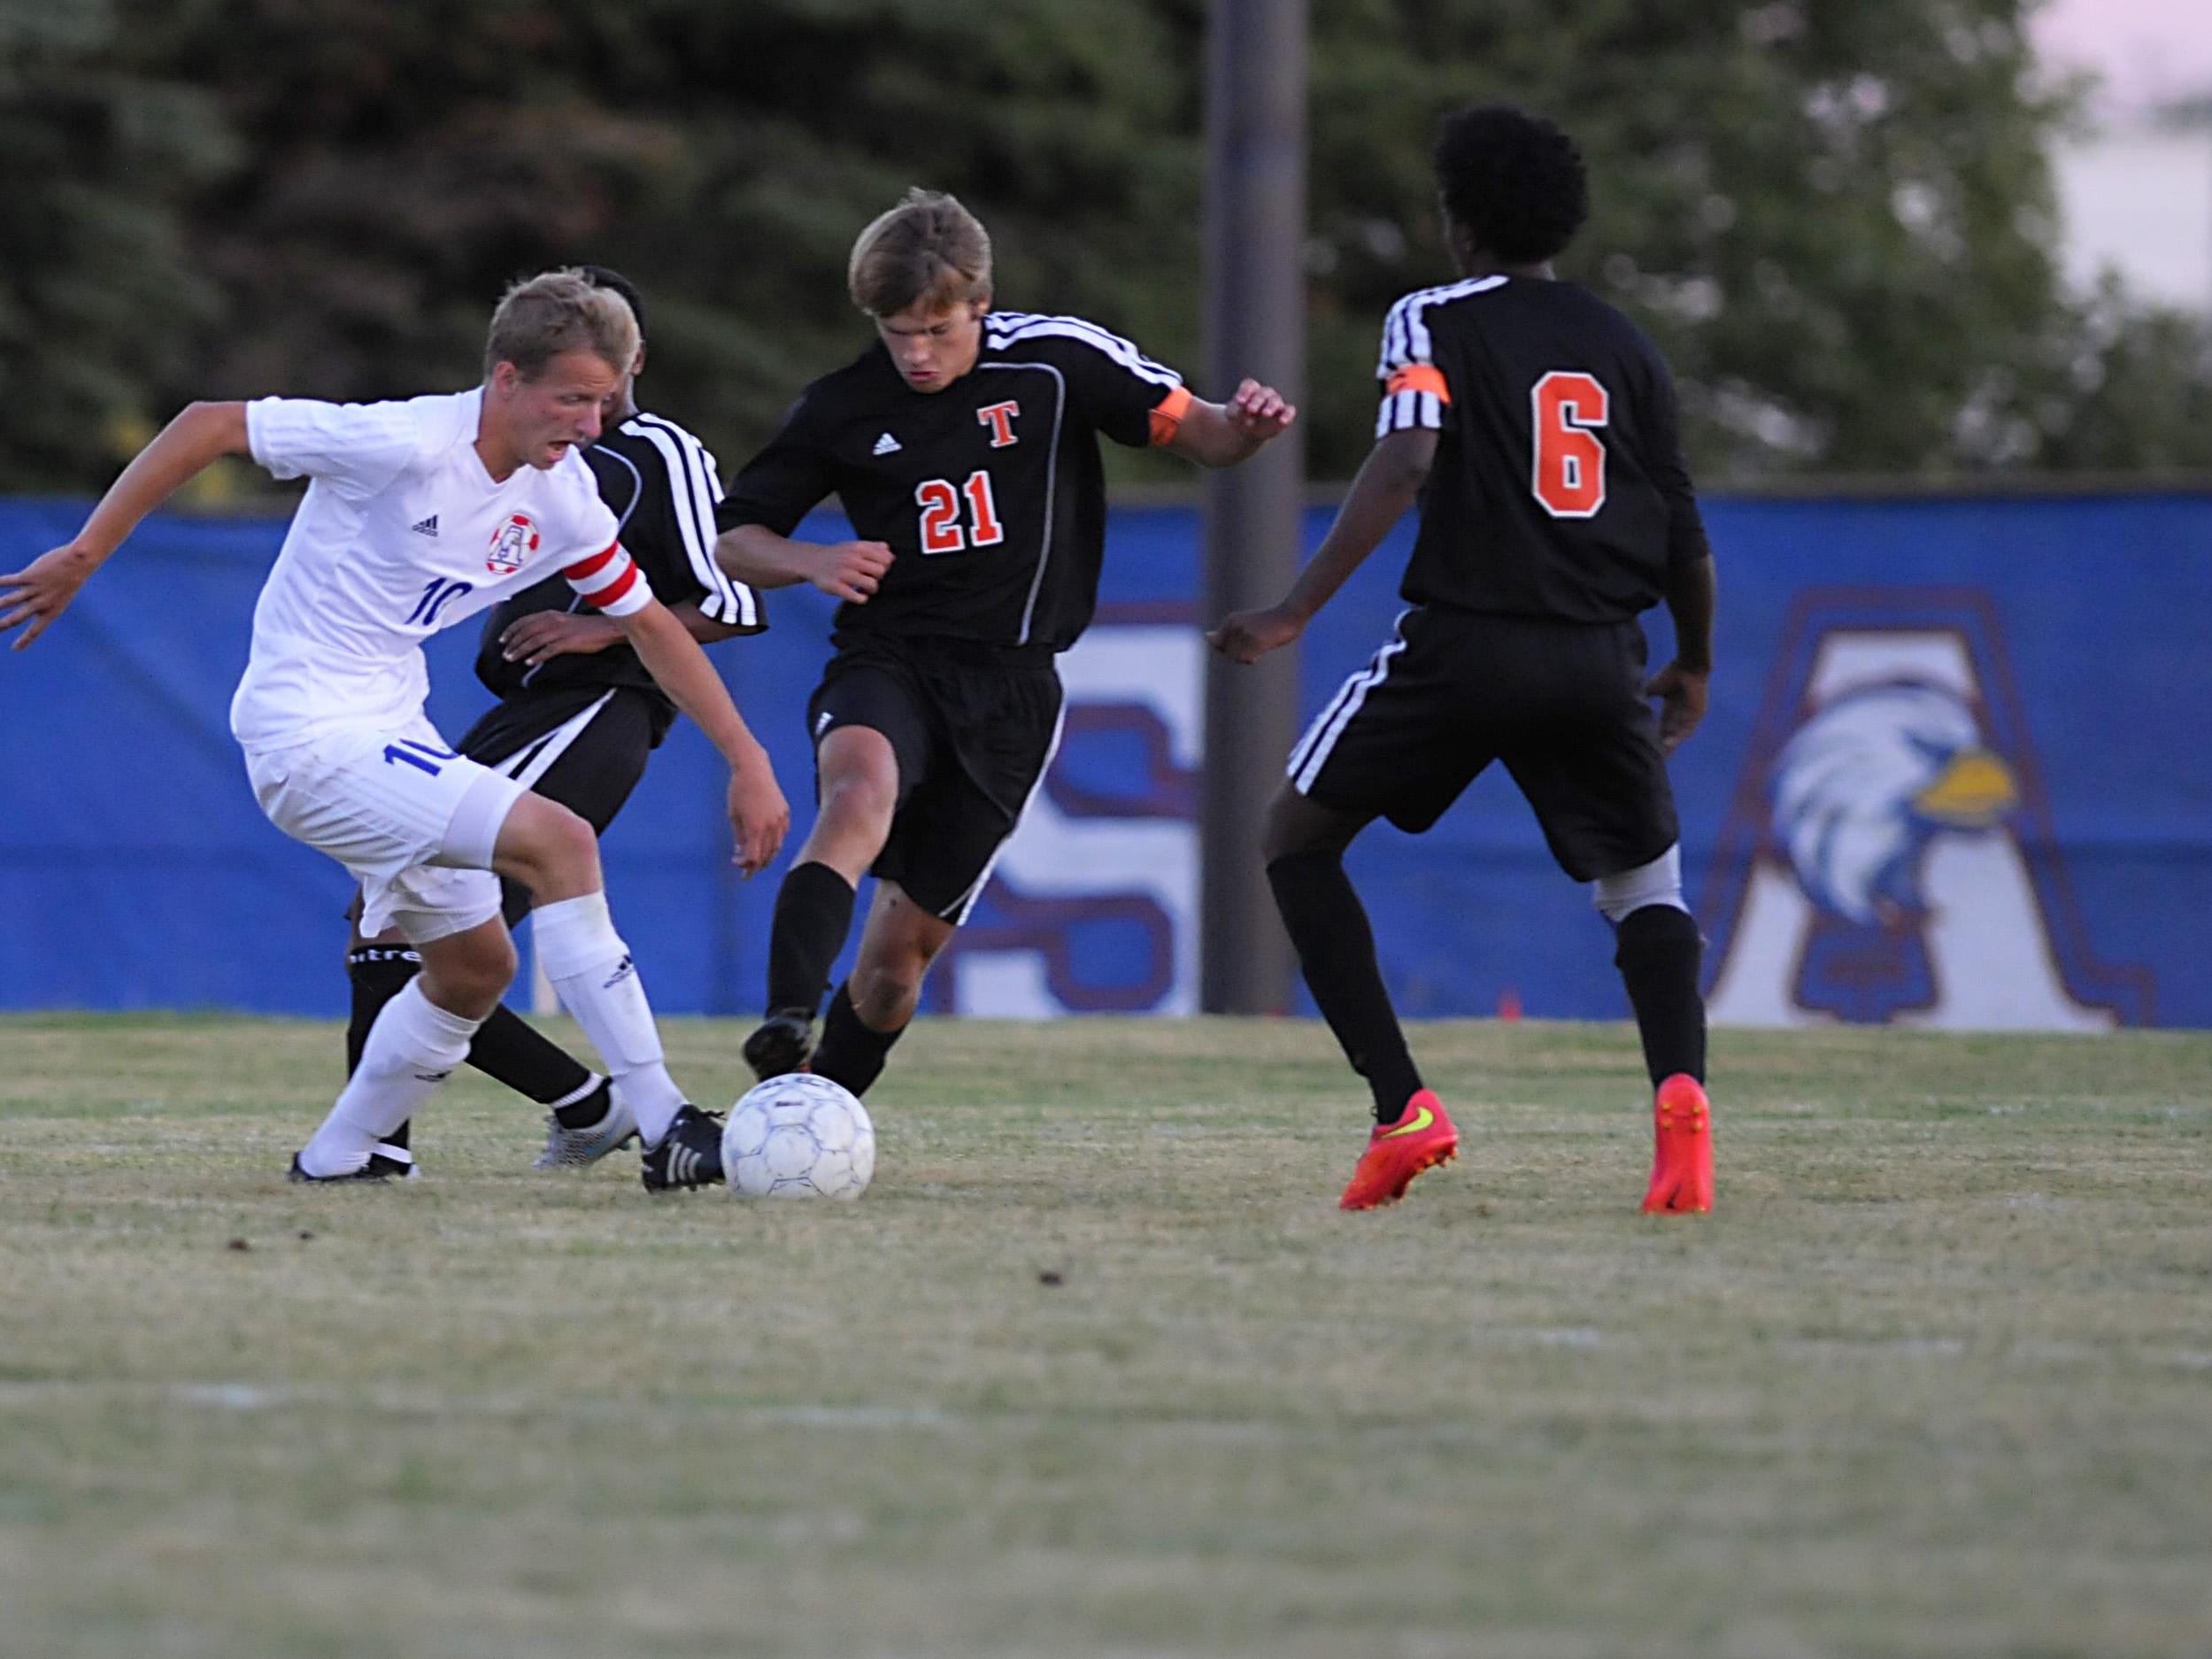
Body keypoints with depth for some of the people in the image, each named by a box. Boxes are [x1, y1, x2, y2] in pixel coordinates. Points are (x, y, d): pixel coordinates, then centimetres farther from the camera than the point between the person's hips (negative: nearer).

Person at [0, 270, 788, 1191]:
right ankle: (666, 1131, -22)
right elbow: (206, 425, -18)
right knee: (560, 840, -22)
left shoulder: (563, 499, 1)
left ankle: (336, 1156, 33)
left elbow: (652, 626, 13)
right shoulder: (407, 444, -22)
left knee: (475, 964, 17)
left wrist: (748, 760, 9)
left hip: (389, 729, 9)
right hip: (310, 737, -9)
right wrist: (81, 557, -17)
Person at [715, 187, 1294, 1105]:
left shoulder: (1057, 360, -3)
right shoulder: (840, 408, -1)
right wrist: (813, 563, -15)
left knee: (901, 944, 1)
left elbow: (1192, 432, 5)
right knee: (862, 789, -36)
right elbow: (733, 540, 7)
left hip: (1009, 686, 1)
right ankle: (788, 1024, -53)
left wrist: (1245, 426, -19)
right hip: (888, 660, -1)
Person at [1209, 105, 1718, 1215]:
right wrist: (1692, 669, 29)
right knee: (1645, 891, 18)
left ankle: (1403, 1110, 2)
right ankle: (1680, 1093, -14)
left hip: (1462, 647, -3)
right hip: (1600, 659, 3)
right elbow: (1685, 537, 13)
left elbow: (1406, 462, -16)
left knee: (1298, 841, 15)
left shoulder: (1434, 322, 1)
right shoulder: (1624, 344, 14)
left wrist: (1298, 610, -18)